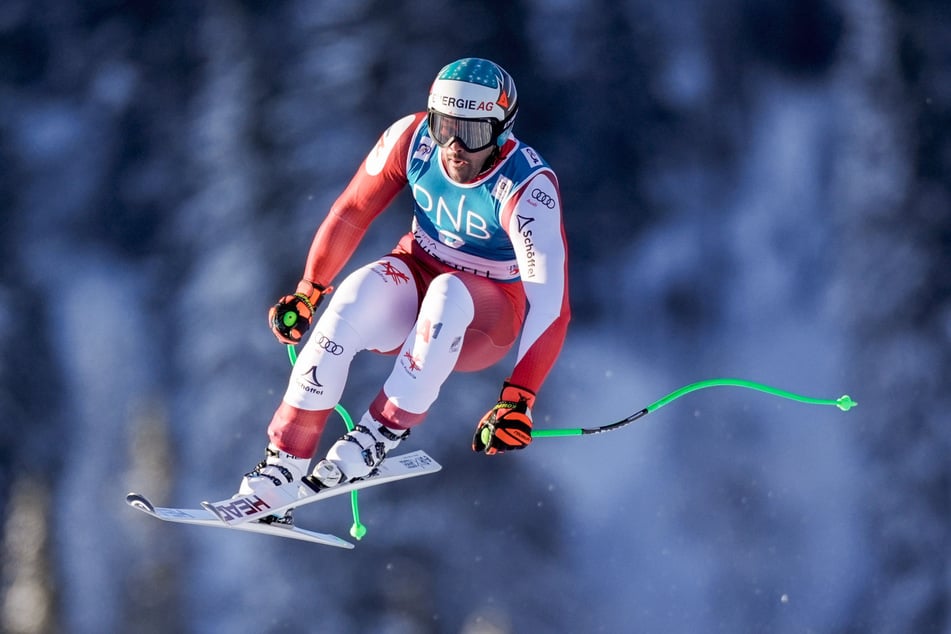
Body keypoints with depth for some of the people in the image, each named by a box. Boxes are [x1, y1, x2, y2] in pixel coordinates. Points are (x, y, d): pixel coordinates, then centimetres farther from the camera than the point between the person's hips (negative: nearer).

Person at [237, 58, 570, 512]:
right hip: (417, 275, 3)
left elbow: (550, 303, -34)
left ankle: (381, 433, -27)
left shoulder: (527, 189, -28)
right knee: (358, 295, -31)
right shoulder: (413, 139, -16)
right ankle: (284, 461, -28)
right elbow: (351, 212, -1)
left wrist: (517, 400, -44)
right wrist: (307, 292, -3)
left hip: (488, 320, -3)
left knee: (448, 296, -38)